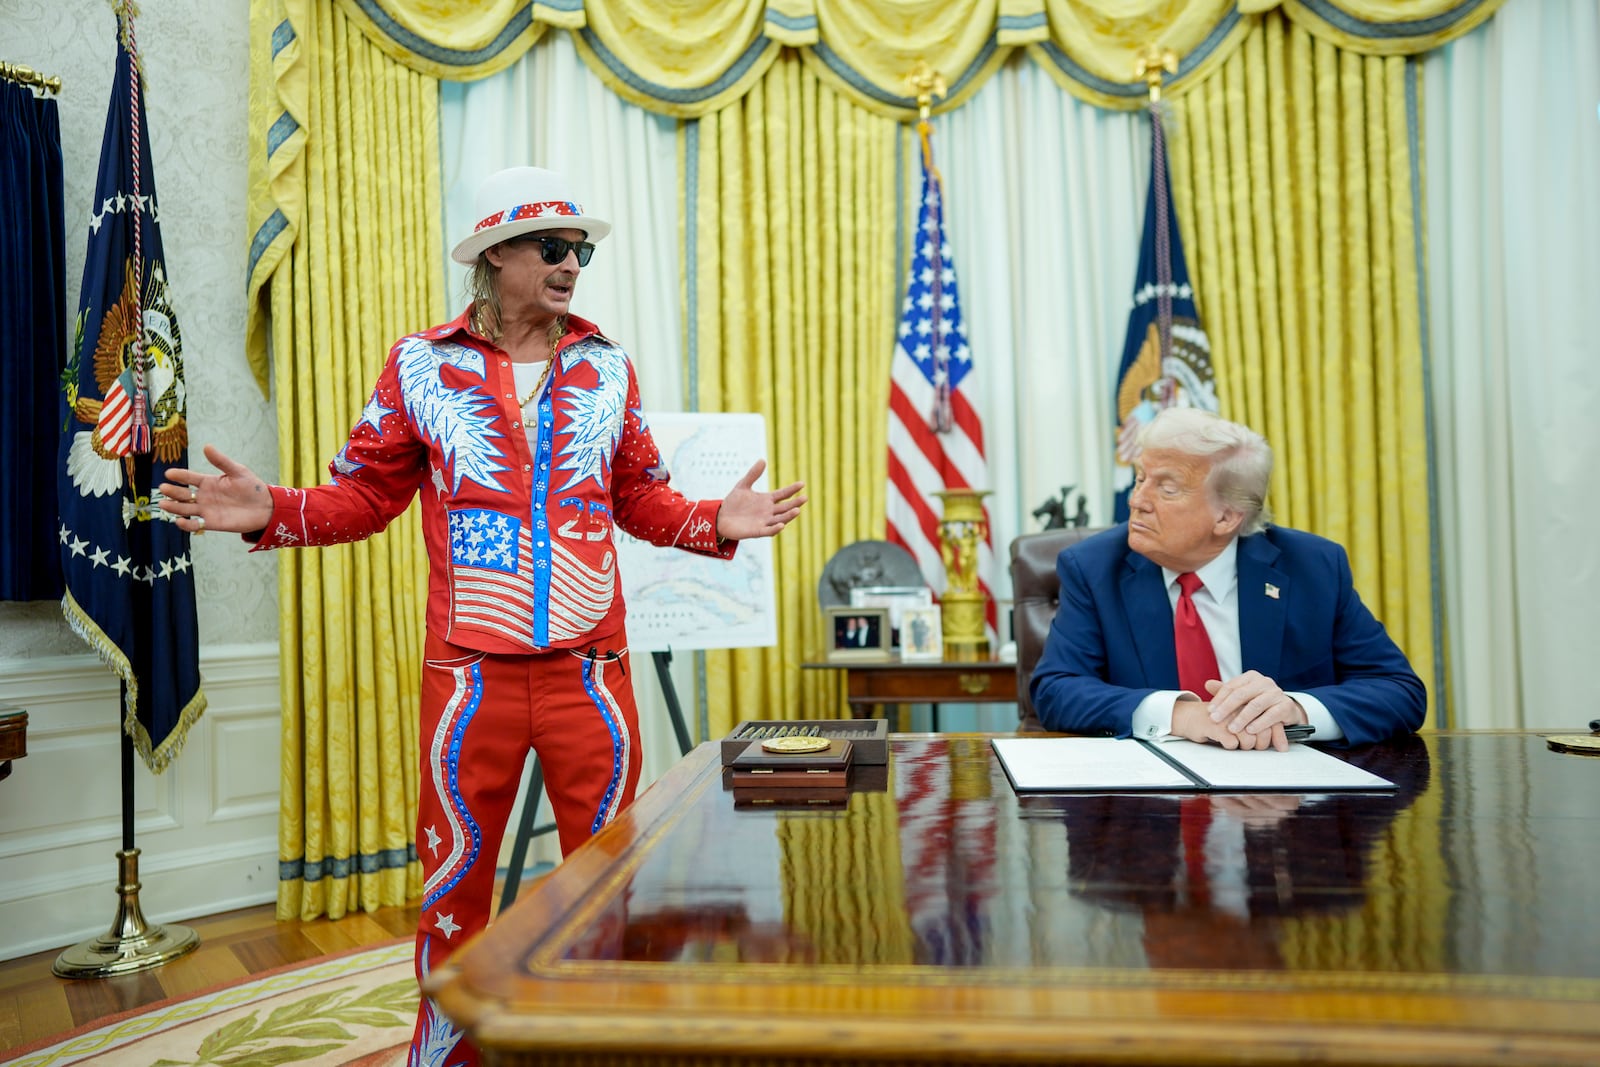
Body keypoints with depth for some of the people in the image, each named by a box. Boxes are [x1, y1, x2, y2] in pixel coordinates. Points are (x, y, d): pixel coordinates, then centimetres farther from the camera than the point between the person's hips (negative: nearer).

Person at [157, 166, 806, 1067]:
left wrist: (716, 522, -5)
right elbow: (366, 494, 5)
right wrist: (272, 512, -11)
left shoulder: (606, 366, 8)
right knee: (456, 880, 12)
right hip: (472, 671, -1)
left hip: (590, 668, 2)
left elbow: (642, 498, 11)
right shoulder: (423, 364, 3)